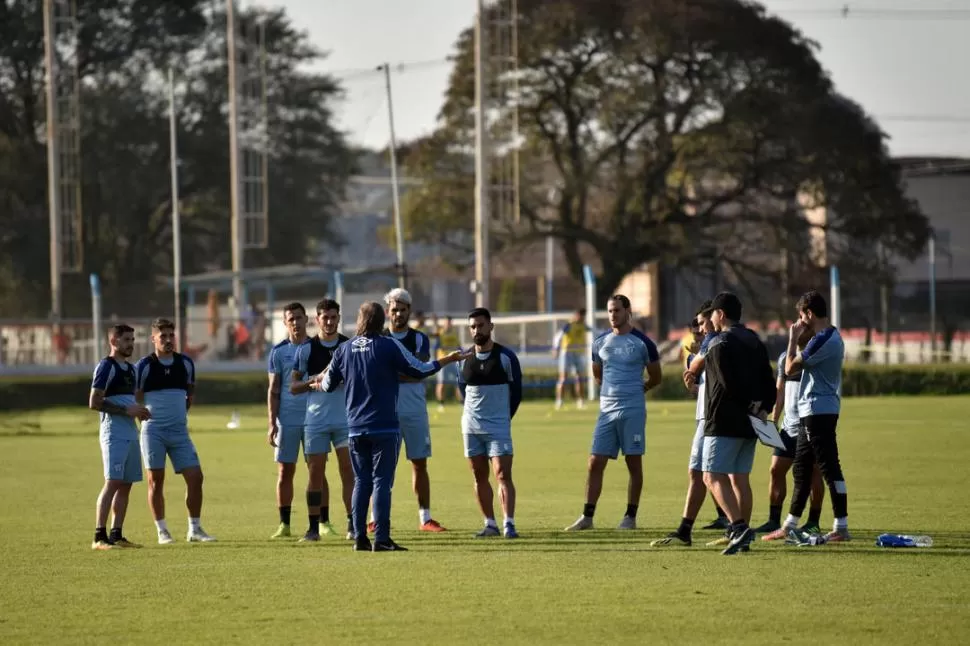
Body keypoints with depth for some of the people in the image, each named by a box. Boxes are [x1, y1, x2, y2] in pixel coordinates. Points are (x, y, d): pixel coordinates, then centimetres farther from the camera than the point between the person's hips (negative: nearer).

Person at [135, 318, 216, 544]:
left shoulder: (185, 364, 6)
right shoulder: (144, 366, -5)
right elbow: (135, 400, 1)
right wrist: (144, 416, -6)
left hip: (179, 431, 4)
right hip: (153, 431, -4)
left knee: (195, 477, -3)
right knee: (156, 481, -1)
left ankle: (195, 529, 6)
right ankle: (162, 531, 7)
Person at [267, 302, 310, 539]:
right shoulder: (279, 351, 5)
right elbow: (274, 390, 6)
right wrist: (272, 424, -1)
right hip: (287, 420, 1)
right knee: (285, 472, 2)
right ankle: (284, 524, 8)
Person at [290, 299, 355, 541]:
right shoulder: (306, 349, 2)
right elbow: (293, 386, 4)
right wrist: (314, 381, -14)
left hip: (345, 419, 0)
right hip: (315, 419, 0)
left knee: (348, 471, -4)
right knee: (315, 472, 1)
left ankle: (353, 526, -1)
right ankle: (314, 527, 7)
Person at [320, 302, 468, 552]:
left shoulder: (344, 349, 4)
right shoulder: (389, 345, -8)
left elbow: (328, 385, 13)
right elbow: (419, 370, -3)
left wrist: (318, 383, 38)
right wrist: (449, 359, 11)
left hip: (355, 428, 4)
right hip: (384, 427, -4)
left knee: (361, 482, 11)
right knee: (382, 482, -4)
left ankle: (360, 537, 8)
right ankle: (381, 539, -9)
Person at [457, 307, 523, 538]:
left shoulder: (506, 357, -5)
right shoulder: (464, 359, 5)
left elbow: (516, 391, 4)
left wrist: (503, 417, 7)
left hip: (498, 427, -4)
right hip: (471, 427, 4)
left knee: (503, 475, -11)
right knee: (480, 476, 6)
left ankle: (509, 524, -15)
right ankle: (490, 524, 13)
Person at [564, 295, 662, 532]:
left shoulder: (642, 343, -3)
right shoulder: (601, 343, 9)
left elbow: (656, 378, 7)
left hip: (633, 411, -4)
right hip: (607, 409, 4)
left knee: (634, 463, 2)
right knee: (595, 463, 0)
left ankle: (630, 517, 8)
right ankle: (587, 517, 3)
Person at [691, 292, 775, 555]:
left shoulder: (720, 344, -11)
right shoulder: (755, 342, 15)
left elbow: (728, 384, -19)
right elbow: (768, 380, 11)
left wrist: (753, 407, -11)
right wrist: (764, 408, 1)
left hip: (724, 422, -8)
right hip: (749, 424, 8)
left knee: (713, 477, -8)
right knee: (740, 479, 13)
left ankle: (739, 527, -23)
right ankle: (742, 536, 12)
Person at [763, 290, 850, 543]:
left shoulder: (823, 340, -17)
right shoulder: (832, 337, 15)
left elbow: (790, 367, -15)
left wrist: (793, 337, -4)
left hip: (818, 411, -11)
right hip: (813, 411, 11)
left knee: (829, 468, -9)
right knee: (801, 469, 16)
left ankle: (841, 527, -9)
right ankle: (789, 526, 23)